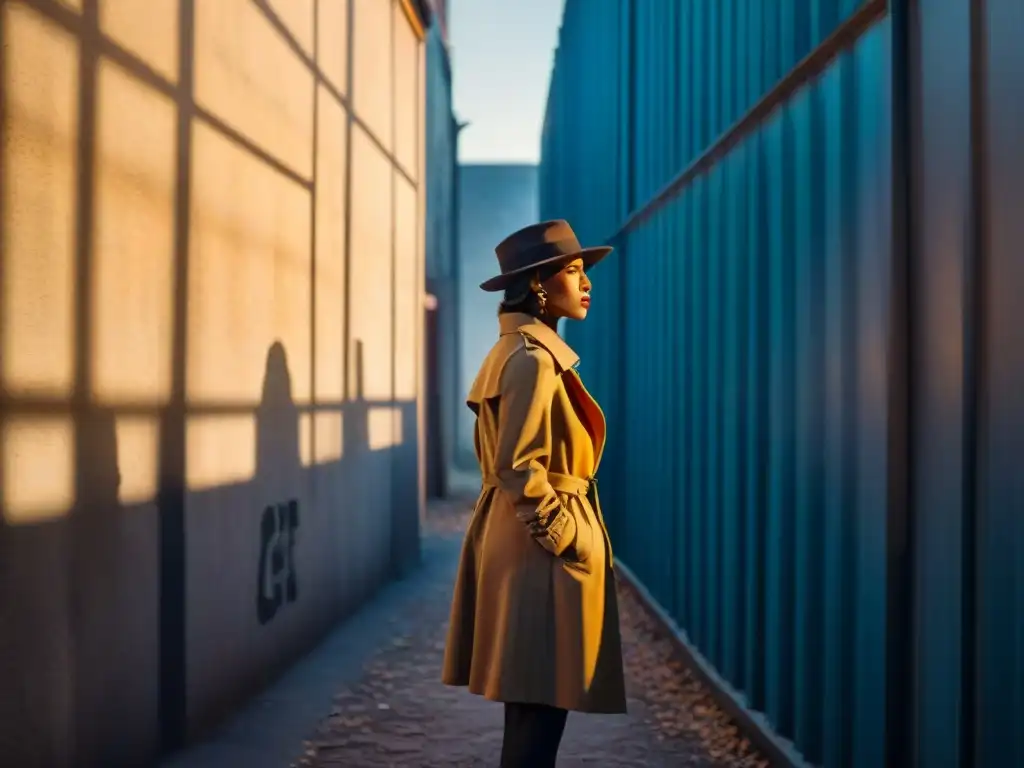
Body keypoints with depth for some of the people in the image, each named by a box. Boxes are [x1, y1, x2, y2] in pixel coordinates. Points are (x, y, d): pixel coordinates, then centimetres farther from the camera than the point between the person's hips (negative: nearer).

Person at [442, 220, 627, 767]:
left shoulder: (514, 351, 14)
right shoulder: (533, 359, -17)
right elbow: (519, 470, -23)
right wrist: (569, 541, -15)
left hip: (518, 537, 10)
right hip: (539, 547, -10)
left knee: (532, 699, 17)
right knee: (542, 700, -3)